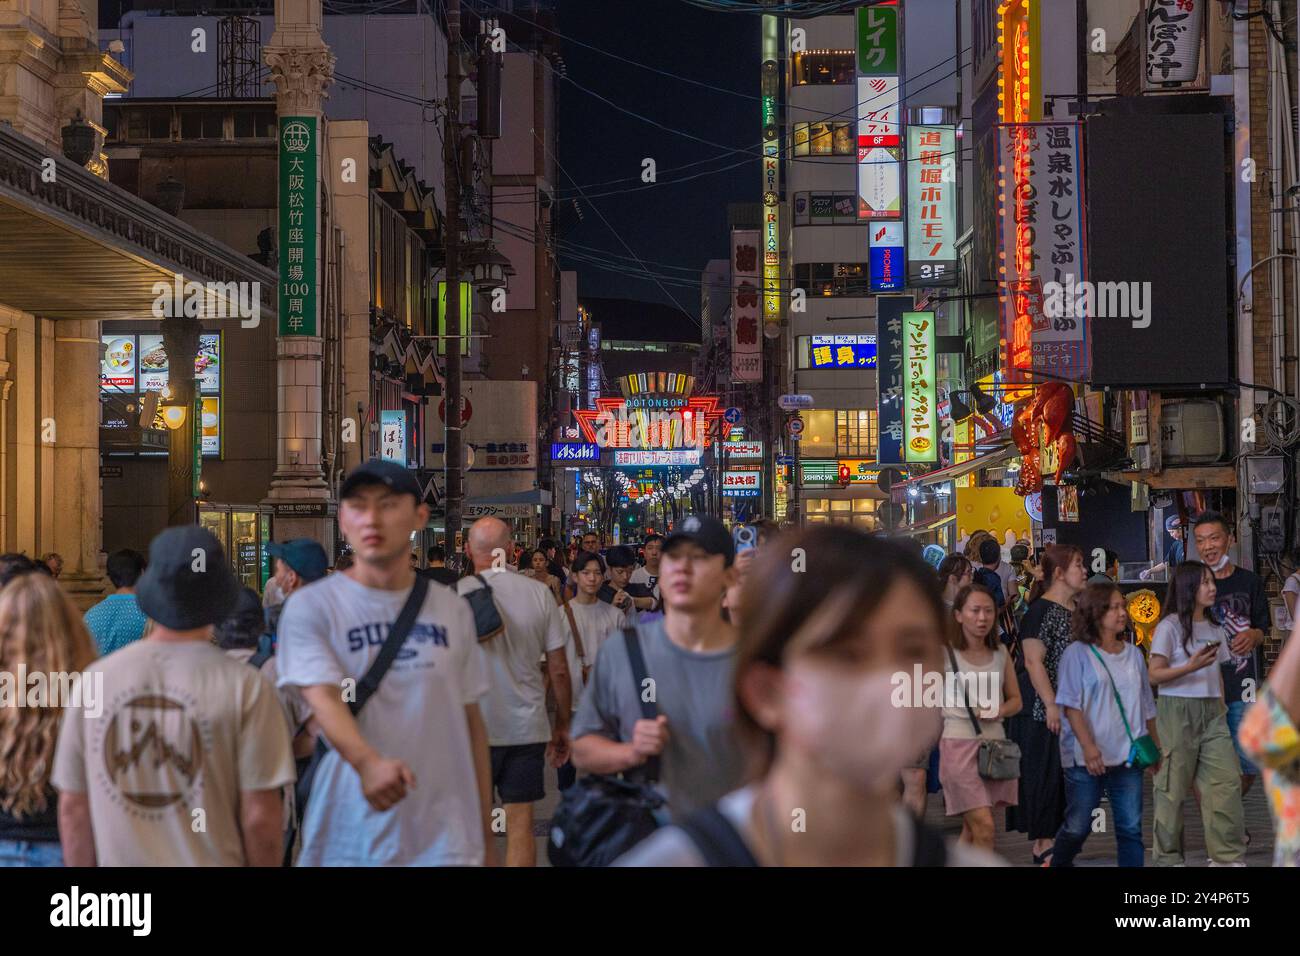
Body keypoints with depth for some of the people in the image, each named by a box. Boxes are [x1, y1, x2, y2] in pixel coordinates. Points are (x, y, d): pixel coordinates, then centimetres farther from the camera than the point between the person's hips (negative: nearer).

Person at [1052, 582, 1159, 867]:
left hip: (1128, 758, 4)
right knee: (1077, 828, 4)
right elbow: (1071, 705, -11)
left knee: (1131, 828, 0)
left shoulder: (1133, 654, 12)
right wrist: (1088, 745, -21)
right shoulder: (1077, 654, -4)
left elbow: (1146, 706, 19)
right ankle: (1058, 864, 27)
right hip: (1088, 758, -4)